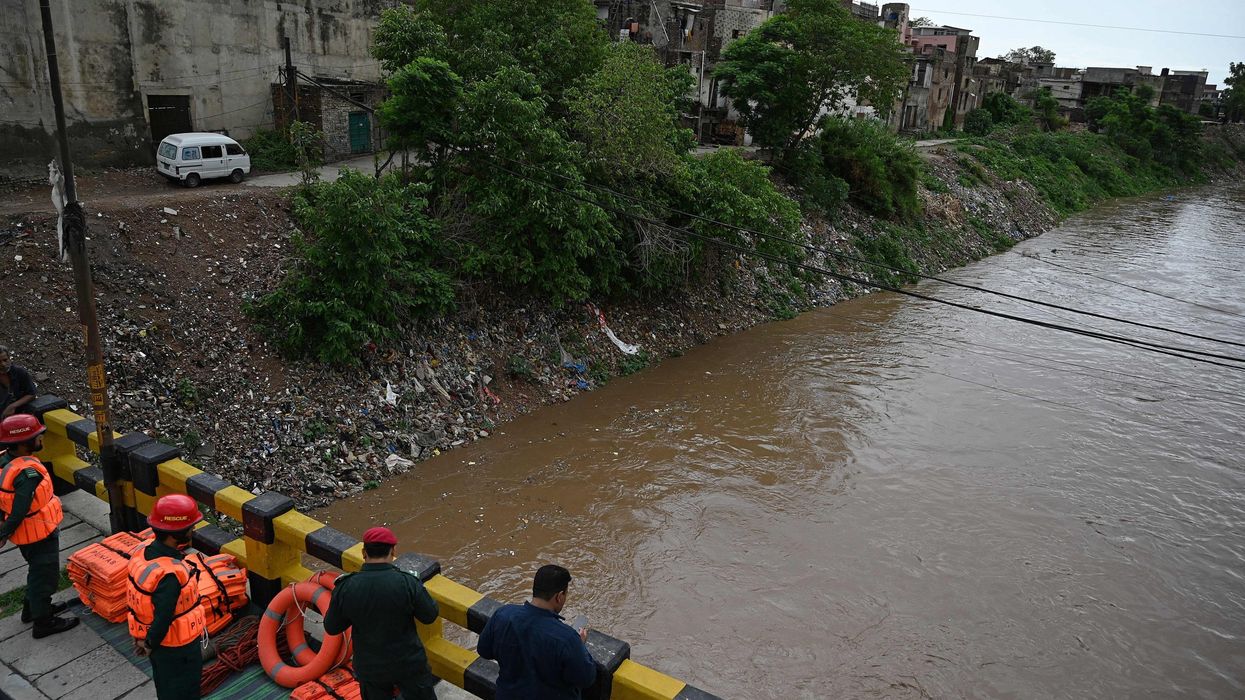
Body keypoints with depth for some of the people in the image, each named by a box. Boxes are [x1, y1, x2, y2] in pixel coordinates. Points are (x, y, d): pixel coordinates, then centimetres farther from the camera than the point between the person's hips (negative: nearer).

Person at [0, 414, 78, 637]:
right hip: (39, 535, -9)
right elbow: (19, 511, -30)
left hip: (25, 533, 9)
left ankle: (31, 608, 47)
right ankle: (43, 623, 23)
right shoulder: (28, 472, -33)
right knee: (45, 575, 9)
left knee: (37, 570, 28)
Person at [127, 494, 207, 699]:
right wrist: (150, 645, -11)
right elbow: (163, 618, -31)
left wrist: (144, 638, 12)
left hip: (157, 642, 8)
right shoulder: (170, 575, -37)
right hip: (178, 648, -8)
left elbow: (138, 598, 2)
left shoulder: (143, 554, -9)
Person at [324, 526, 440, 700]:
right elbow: (430, 616, -9)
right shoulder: (407, 583, -24)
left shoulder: (345, 588, -17)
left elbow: (331, 627, -4)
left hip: (369, 668, 2)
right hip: (408, 664, -2)